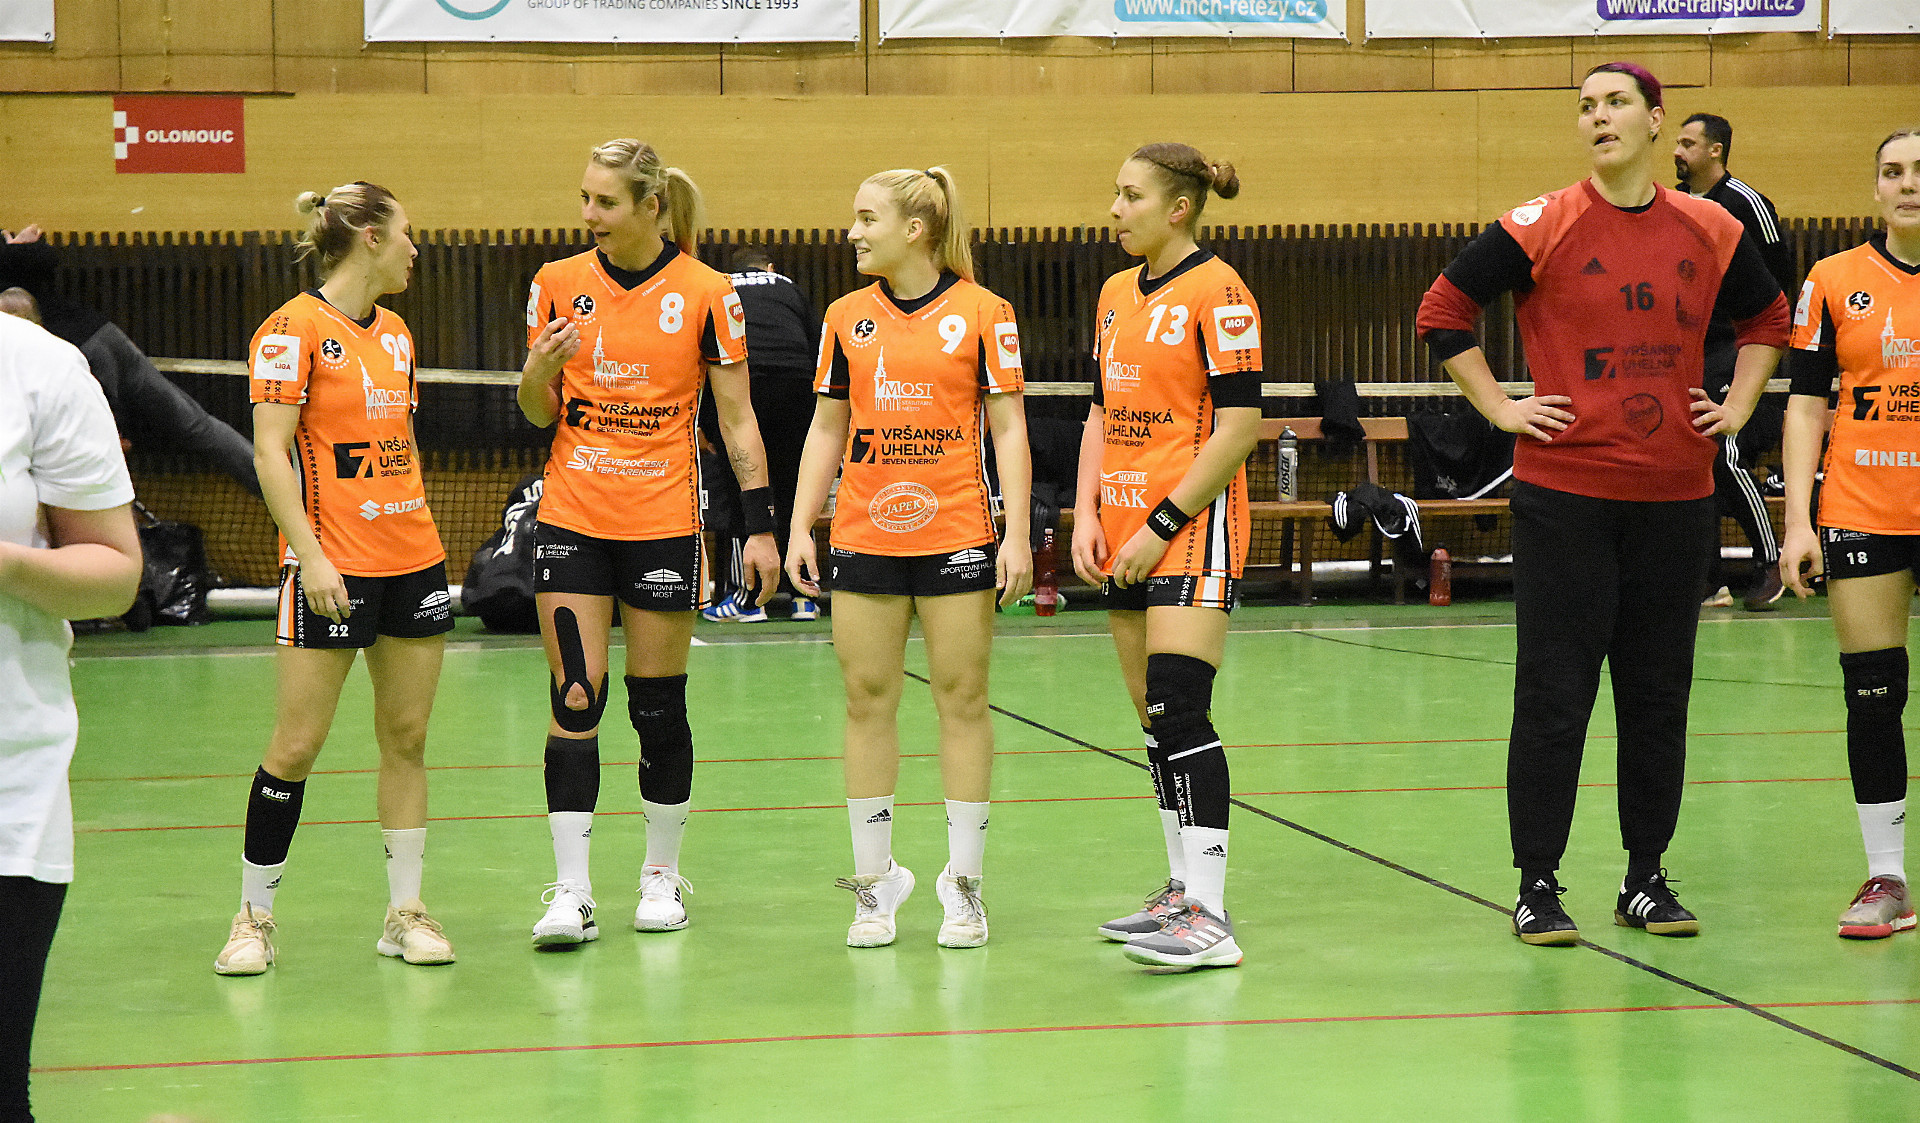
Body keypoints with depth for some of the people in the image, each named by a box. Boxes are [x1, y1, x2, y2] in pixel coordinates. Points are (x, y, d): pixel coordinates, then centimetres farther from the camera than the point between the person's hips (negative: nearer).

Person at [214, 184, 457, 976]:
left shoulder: (395, 333, 13)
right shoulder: (294, 329, -9)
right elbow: (270, 452, -13)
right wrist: (309, 555, -19)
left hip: (413, 558, 7)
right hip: (332, 566, -7)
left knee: (406, 738, 7)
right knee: (297, 745, -4)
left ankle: (405, 911, 13)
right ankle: (255, 916, 7)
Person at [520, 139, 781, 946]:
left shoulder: (706, 294, -5)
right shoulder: (558, 284, 3)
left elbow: (736, 418, 0)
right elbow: (538, 413, 10)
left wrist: (760, 525, -4)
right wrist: (539, 374, -12)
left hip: (663, 523, -2)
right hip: (571, 518, 2)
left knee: (659, 705, 5)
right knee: (575, 702, -4)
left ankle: (662, 873, 21)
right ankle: (571, 891, -3)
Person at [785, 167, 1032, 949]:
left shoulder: (981, 313, -2)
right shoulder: (847, 318, 8)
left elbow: (1007, 427, -1)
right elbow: (826, 428, 13)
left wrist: (1017, 534, -8)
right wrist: (798, 527, 6)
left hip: (956, 535, -3)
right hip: (863, 536, 3)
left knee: (962, 700, 1)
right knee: (867, 702, 3)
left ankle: (964, 886, 8)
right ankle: (874, 884, 10)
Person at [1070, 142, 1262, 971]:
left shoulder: (1217, 292, -10)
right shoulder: (1117, 294, 14)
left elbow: (1240, 425, -14)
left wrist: (1162, 527, -15)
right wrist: (1087, 515, 6)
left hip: (1191, 530, -8)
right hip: (1124, 540, 8)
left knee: (1180, 713, -15)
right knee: (1154, 718, 11)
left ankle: (1208, 919, -17)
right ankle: (1183, 891, 21)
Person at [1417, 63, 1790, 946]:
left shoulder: (1708, 231, 6)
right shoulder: (1542, 227, -5)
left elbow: (1766, 318, 22)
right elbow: (1442, 312, 0)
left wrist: (1737, 408, 11)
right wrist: (1500, 409, -4)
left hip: (1675, 493, 3)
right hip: (1564, 492, -3)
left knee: (1659, 692, 9)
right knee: (1553, 695, -2)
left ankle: (1646, 879, 19)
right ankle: (1537, 887, 5)